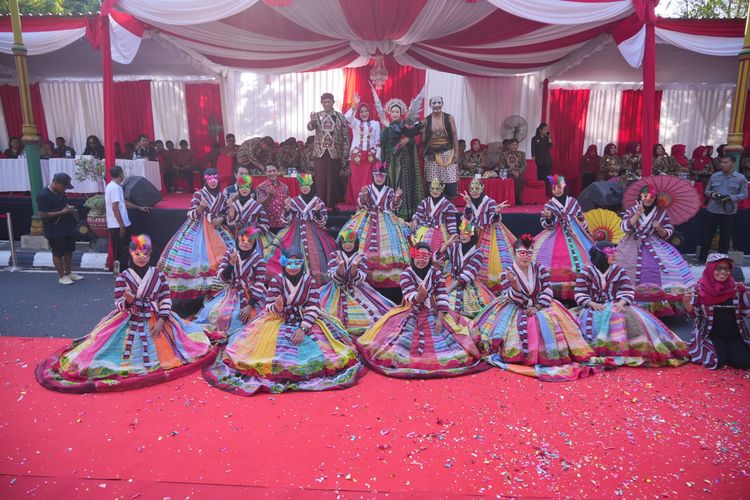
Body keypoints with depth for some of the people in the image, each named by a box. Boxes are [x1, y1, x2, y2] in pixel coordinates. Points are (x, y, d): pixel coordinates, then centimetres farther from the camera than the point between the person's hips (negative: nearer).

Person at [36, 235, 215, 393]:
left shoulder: (158, 274, -4)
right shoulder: (123, 277, -8)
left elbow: (166, 298, -3)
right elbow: (119, 304, -8)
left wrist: (161, 320, -14)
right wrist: (127, 301, -32)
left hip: (156, 320, 2)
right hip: (130, 322, -1)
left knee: (161, 349, -1)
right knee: (130, 351, -9)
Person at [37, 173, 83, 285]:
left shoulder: (60, 193, 8)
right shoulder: (43, 195, -17)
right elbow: (42, 215, -20)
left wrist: (69, 207, 1)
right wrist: (62, 212, -24)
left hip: (68, 228, 8)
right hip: (55, 231, -8)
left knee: (69, 251, 16)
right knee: (58, 253, 4)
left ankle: (68, 273, 29)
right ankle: (61, 276, 14)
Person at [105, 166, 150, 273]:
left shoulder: (111, 186, 15)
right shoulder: (115, 187, -16)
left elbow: (124, 202, 24)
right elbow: (115, 207, -21)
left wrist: (139, 208, 29)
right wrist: (122, 225, -21)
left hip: (114, 225, 10)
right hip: (119, 225, -10)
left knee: (118, 250, 15)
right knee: (123, 250, -4)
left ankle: (117, 270, 21)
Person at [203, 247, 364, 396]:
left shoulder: (310, 281, -3)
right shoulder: (276, 280, -4)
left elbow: (313, 307, -9)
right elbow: (269, 306, -6)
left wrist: (303, 328, -22)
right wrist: (277, 307, -31)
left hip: (306, 322, 0)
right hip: (280, 321, 0)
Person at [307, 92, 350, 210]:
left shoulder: (340, 117, 3)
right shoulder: (317, 115, 7)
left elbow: (345, 138, 4)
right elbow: (310, 128, -12)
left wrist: (345, 157, 0)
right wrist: (312, 121, -35)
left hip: (335, 154, -1)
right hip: (320, 153, 1)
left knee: (333, 180, 2)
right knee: (320, 180, 0)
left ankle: (333, 204, 14)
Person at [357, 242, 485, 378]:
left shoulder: (436, 272, -4)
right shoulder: (406, 274, -9)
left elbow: (442, 296, -7)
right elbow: (412, 298, -19)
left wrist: (440, 318, -16)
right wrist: (420, 295, -43)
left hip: (434, 313, 2)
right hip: (412, 314, -2)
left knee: (443, 342, -11)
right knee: (403, 342, -17)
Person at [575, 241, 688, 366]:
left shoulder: (619, 270, 8)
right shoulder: (586, 272, -1)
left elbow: (627, 291, 2)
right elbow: (580, 295, -5)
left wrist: (621, 302, -19)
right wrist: (593, 304, -22)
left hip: (616, 305, 3)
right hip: (594, 307, -3)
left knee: (634, 318, -26)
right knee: (598, 321, -38)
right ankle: (603, 351, -38)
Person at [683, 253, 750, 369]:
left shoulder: (737, 288, -3)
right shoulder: (699, 289, -9)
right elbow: (694, 314, -3)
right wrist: (687, 303, -23)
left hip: (735, 335, 2)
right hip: (712, 335, -2)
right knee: (718, 361, -23)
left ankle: (730, 351, 16)